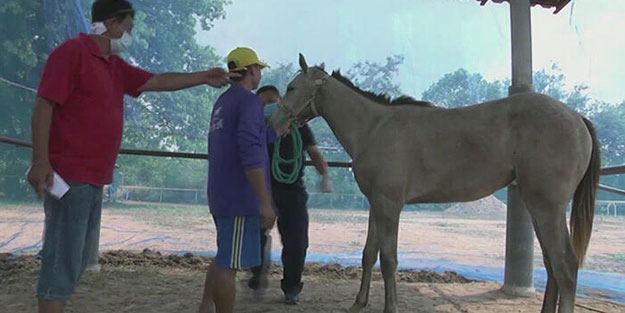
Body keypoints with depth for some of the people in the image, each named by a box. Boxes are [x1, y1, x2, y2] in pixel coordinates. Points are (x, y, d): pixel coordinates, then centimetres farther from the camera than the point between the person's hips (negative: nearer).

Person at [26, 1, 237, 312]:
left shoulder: (115, 65, 17)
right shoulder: (71, 52, -8)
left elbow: (158, 81, 23)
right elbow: (43, 106, -14)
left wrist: (202, 77, 22)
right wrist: (40, 161, -21)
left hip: (94, 178, 9)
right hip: (68, 175, -9)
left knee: (77, 257, 14)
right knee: (63, 257, -8)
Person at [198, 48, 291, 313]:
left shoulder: (222, 102, 15)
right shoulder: (249, 102, -13)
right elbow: (250, 155, -23)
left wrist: (278, 132, 34)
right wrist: (265, 202, -23)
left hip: (220, 195, 10)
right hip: (240, 196, -9)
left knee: (224, 258, 21)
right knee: (231, 263, -2)